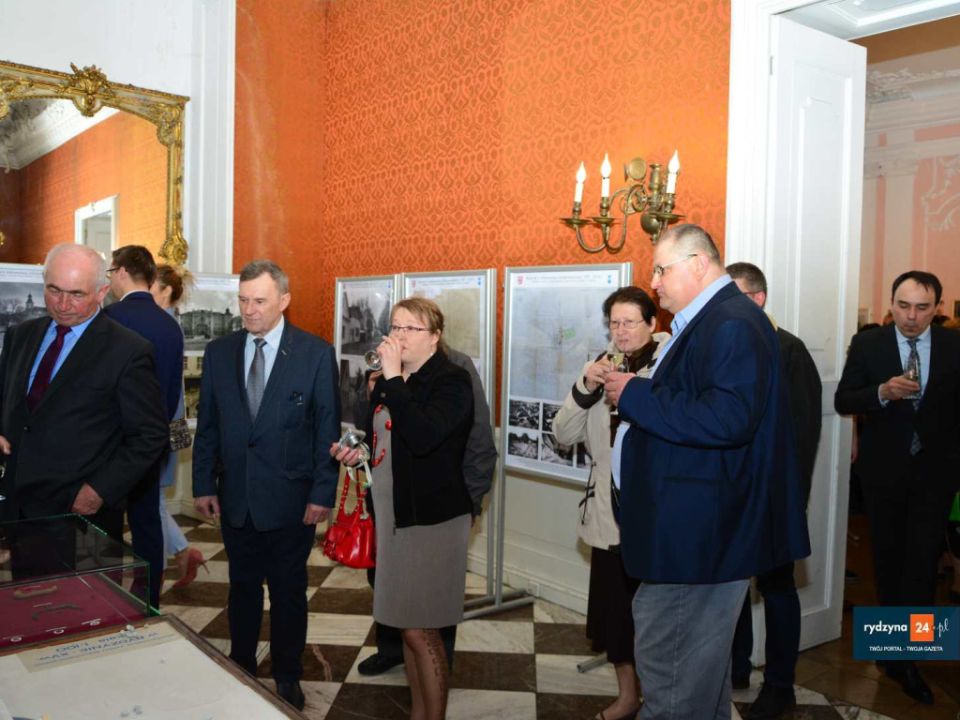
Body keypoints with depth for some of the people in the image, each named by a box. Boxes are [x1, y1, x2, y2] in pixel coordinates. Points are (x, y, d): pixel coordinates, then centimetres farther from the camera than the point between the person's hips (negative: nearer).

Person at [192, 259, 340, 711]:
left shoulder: (316, 353, -8)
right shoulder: (219, 352, 2)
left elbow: (327, 429, -7)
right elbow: (207, 425, 6)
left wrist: (322, 493, -10)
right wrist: (203, 485, 2)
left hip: (290, 500, -3)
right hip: (235, 497, 3)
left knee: (288, 592, 12)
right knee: (242, 588, 17)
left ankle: (287, 677, 30)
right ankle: (240, 669, 35)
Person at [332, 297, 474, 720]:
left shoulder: (452, 381, -12)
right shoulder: (388, 382, 9)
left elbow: (423, 436, -30)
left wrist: (394, 377, -26)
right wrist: (355, 452, 3)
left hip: (432, 519, -7)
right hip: (393, 514, 7)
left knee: (421, 630, -2)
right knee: (407, 625, 16)